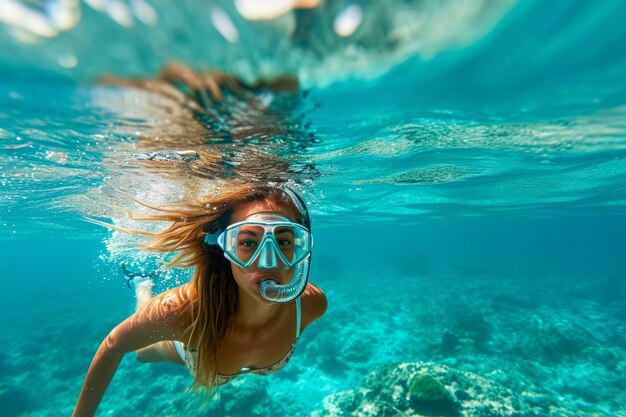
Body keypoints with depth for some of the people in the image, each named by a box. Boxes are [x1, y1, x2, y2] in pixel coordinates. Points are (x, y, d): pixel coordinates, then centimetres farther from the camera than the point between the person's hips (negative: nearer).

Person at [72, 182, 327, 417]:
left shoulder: (312, 303, -38)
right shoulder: (181, 310, -47)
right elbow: (114, 345, -25)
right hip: (185, 350, -1)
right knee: (142, 353, 33)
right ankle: (142, 286, 50)